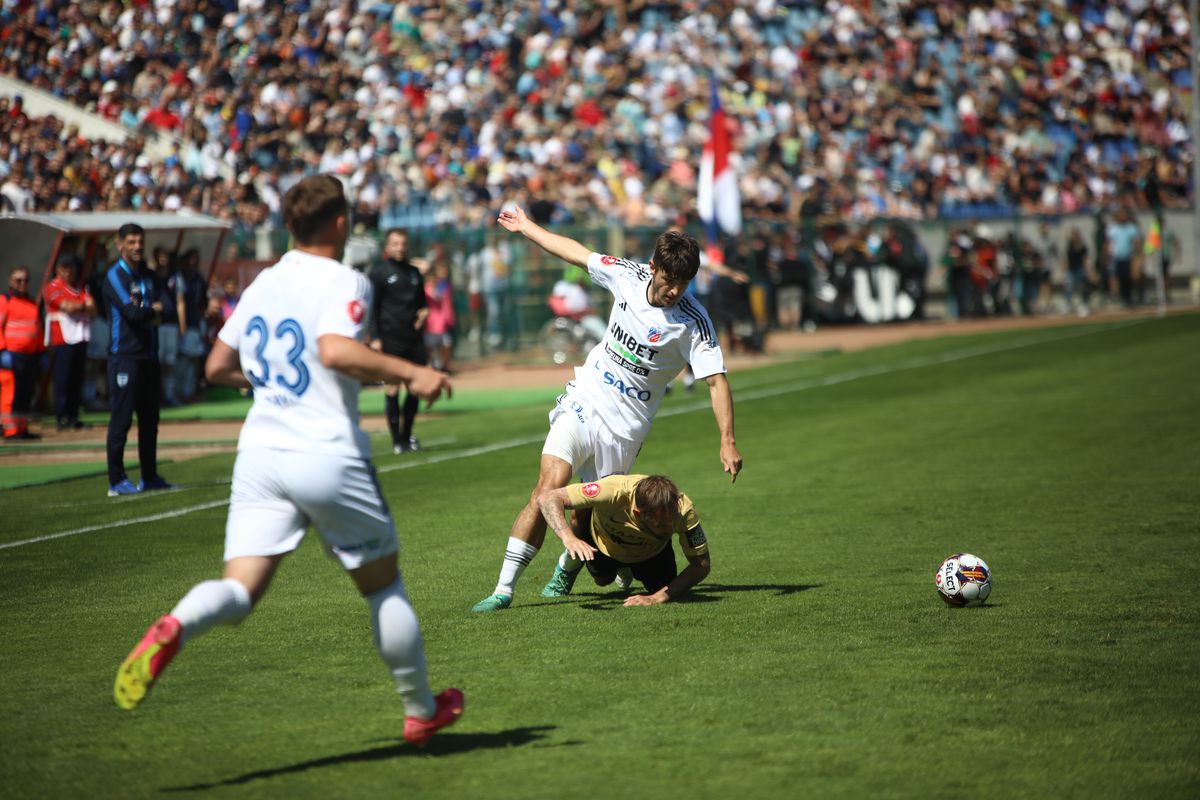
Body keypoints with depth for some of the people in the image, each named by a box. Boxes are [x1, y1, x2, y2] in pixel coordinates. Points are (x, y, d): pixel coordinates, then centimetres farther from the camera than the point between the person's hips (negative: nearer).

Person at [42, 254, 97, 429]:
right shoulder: (53, 288, -3)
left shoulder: (82, 288, 18)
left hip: (80, 338, 6)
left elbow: (93, 310, 8)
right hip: (62, 340, -6)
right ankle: (61, 418, -2)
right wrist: (84, 305, 3)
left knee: (77, 379, 5)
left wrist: (76, 307, -10)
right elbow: (68, 307, -15)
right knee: (63, 380, -6)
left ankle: (73, 416, 10)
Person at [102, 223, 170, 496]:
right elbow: (132, 313, -19)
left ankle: (149, 477, 19)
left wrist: (145, 311, -13)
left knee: (150, 417, 11)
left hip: (149, 355, 8)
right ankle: (116, 481, -5)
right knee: (121, 419, -7)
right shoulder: (115, 276, -7)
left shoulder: (148, 276, 17)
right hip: (125, 357, -7)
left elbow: (158, 314, 7)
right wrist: (153, 310, -1)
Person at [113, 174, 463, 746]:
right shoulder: (345, 283, -8)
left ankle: (173, 628, -39)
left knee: (240, 589, -6)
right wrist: (409, 373, -20)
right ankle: (421, 711, 27)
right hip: (328, 458, -4)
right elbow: (335, 351, -27)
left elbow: (217, 367, 17)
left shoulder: (263, 284, 11)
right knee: (383, 584, 15)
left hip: (260, 454, 5)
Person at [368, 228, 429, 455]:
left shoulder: (414, 272, 16)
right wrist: (375, 338, -11)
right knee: (392, 388, -6)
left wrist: (423, 311, 1)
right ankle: (397, 440, -3)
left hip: (414, 339, 5)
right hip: (391, 339, -5)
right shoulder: (379, 274, 0)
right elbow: (372, 308, -3)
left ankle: (407, 435, 17)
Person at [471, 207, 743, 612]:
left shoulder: (693, 321, -15)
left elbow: (716, 381, -17)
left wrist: (727, 441, -27)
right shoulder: (628, 275, -5)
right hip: (583, 402, 2)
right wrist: (527, 227, 23)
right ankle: (504, 588, -13)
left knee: (587, 515, 2)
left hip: (624, 426, -2)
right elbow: (574, 252, 11)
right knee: (549, 488, -15)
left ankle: (567, 567, 38)